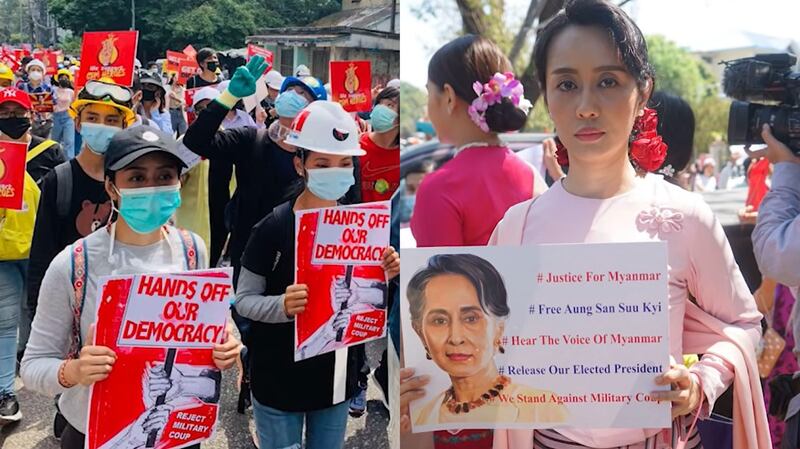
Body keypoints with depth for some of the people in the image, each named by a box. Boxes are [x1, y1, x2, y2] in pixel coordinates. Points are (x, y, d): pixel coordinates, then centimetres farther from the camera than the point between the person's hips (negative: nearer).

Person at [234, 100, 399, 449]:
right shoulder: (272, 229, -16)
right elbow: (243, 300, -11)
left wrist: (381, 278, -12)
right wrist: (282, 306, -30)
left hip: (337, 378, 5)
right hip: (280, 381, -4)